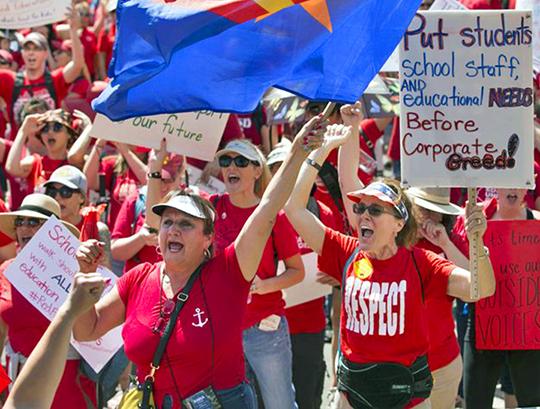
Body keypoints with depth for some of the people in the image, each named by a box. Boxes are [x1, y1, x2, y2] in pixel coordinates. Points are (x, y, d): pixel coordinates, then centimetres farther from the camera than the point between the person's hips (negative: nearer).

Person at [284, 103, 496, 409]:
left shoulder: (418, 262, -9)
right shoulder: (349, 255, -2)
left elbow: (481, 289, -19)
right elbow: (295, 208, -3)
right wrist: (323, 150, -5)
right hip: (353, 384, 3)